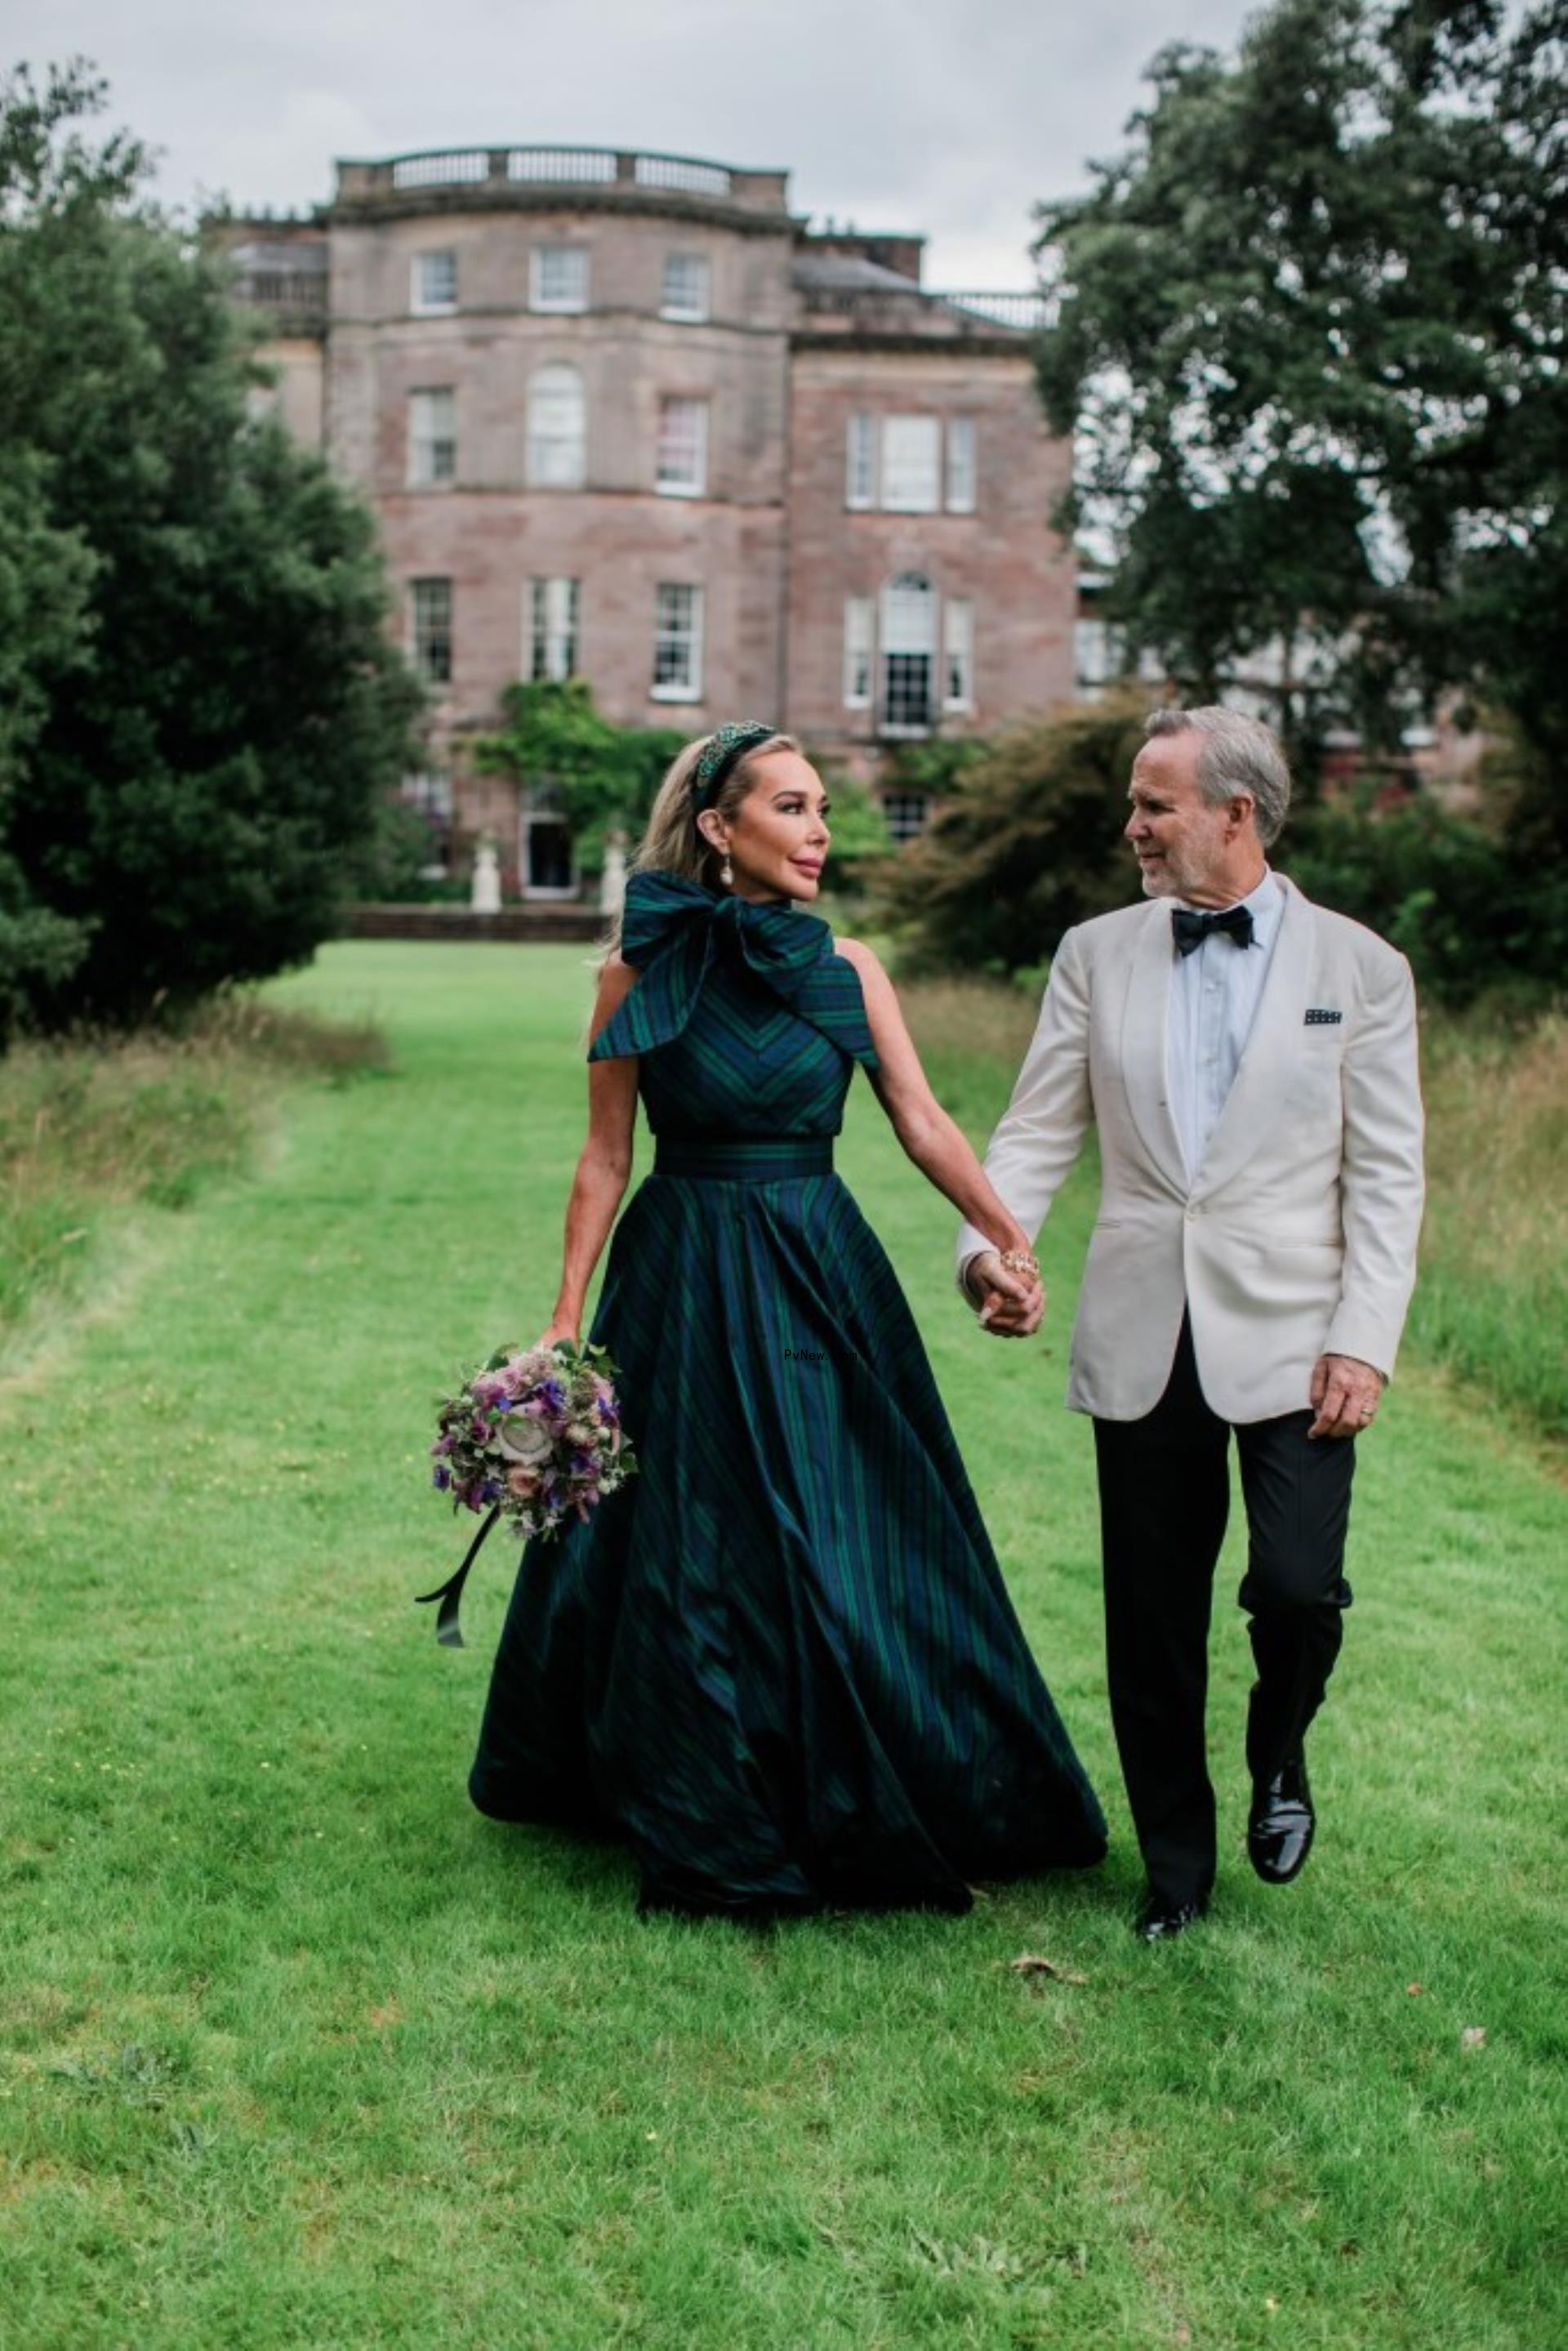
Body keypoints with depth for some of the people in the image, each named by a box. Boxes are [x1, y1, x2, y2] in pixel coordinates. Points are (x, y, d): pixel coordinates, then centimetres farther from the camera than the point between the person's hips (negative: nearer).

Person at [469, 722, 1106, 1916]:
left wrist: (1007, 1235, -17)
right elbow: (606, 1157, -1)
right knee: (686, 1560, 6)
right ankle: (705, 1834, 24)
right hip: (683, 1288, -2)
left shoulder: (848, 969, 2)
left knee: (848, 1551, 6)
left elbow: (925, 1122, -3)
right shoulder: (641, 970, -4)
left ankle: (856, 1814, 25)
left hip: (824, 1280, 2)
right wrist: (566, 1318, -5)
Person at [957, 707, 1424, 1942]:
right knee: (1152, 1620, 7)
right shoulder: (1097, 954, 8)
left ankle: (1280, 1752, 23)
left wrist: (1364, 1342, -9)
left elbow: (1387, 1175, -1)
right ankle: (1176, 1867, 26)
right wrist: (989, 1243, -12)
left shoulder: (1358, 966, 1)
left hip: (1290, 1342, -2)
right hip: (1143, 1344, 2)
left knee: (1297, 1586, -12)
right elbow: (1039, 1129, 6)